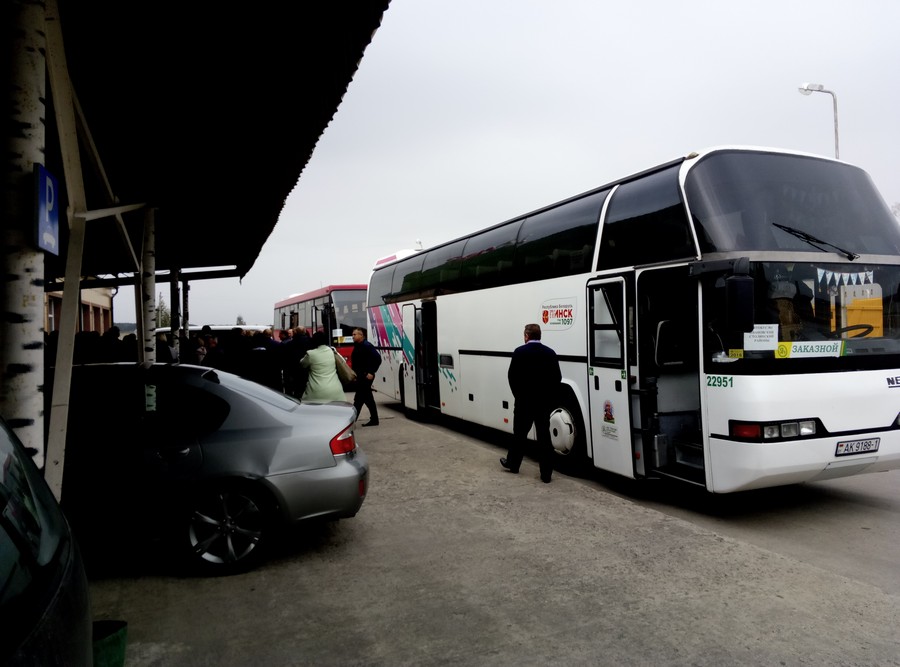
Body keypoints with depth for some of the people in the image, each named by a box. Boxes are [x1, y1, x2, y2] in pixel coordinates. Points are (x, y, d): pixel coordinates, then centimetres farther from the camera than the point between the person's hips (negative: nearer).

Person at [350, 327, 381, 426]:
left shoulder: (367, 346, -15)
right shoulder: (357, 346, 13)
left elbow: (377, 359, -20)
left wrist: (371, 372, -21)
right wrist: (354, 373, 12)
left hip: (366, 376, -10)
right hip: (360, 376, 10)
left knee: (359, 399, -8)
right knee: (368, 398, 14)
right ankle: (374, 420, 22)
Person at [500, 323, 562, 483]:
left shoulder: (519, 352, -8)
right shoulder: (550, 353, -1)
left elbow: (512, 376, -5)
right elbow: (557, 378, -1)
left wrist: (518, 395, 8)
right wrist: (550, 397, 8)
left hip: (524, 401, -2)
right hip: (545, 402, 2)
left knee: (520, 433, 14)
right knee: (544, 436, 4)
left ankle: (512, 463, 31)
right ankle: (546, 474, 6)